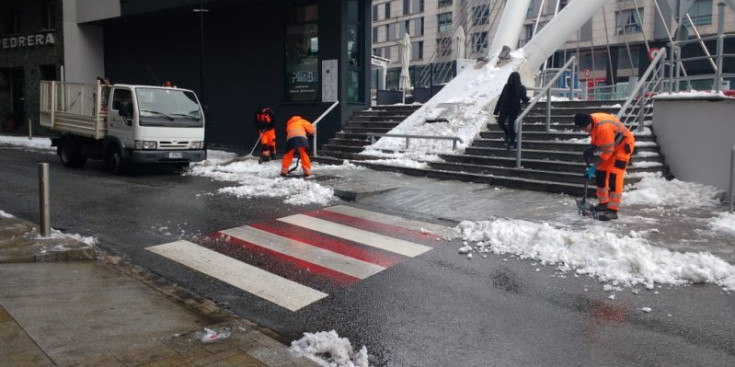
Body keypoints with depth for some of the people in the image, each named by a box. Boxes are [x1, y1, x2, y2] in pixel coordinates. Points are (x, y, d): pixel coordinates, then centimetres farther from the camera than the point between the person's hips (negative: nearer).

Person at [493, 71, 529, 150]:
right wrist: (496, 110, 4)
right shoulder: (507, 86, 1)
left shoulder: (521, 88, -7)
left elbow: (524, 99, -9)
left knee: (511, 126, -5)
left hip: (514, 110, -3)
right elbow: (501, 98, 5)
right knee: (500, 122, -12)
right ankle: (507, 135, 17)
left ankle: (512, 143, 13)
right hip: (504, 108, 3)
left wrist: (527, 98, -29)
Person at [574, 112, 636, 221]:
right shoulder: (591, 123, -11)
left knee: (614, 176, -16)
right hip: (610, 145, 9)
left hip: (623, 145, -9)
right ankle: (603, 203, 24)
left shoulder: (603, 127, -37)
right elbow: (595, 136, 9)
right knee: (601, 172, 9)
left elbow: (607, 151, -30)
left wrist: (594, 167, -24)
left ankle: (613, 210, -14)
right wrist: (591, 147, -11)